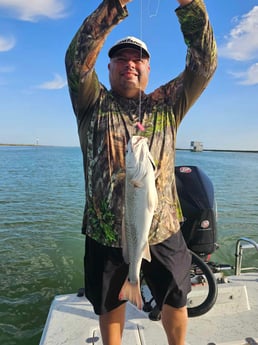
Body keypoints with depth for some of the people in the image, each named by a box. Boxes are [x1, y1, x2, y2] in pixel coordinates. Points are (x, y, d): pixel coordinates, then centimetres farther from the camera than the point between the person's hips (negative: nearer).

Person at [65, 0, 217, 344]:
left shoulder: (166, 105, 5)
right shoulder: (94, 105, 1)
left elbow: (205, 63, -3)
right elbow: (77, 58, -13)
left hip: (163, 233, 2)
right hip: (105, 235, -1)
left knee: (175, 302, 23)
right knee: (109, 306, 22)